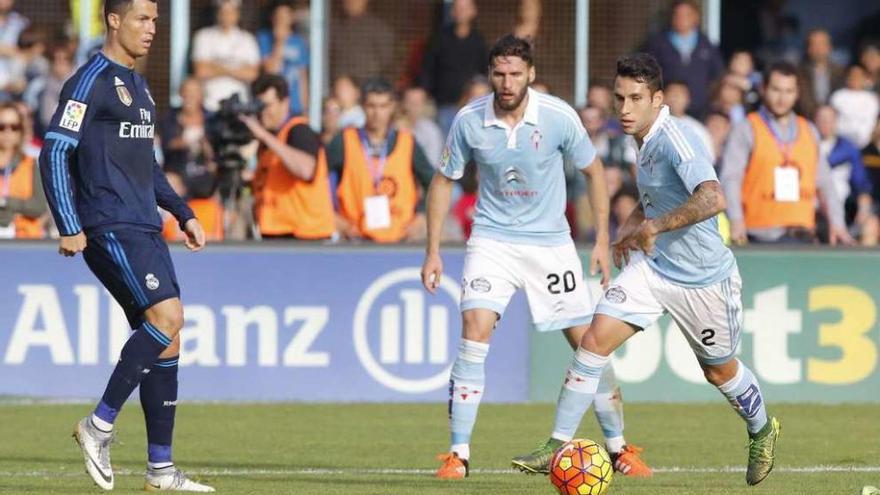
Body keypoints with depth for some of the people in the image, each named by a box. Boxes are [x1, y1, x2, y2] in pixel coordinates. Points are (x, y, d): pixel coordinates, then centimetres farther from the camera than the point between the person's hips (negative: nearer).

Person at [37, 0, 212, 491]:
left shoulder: (138, 85, 20)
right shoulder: (91, 82, -8)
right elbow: (55, 153, -13)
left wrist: (183, 213, 23)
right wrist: (70, 228, -19)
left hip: (145, 228, 9)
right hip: (110, 227, -9)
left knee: (165, 337, 4)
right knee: (167, 317, -21)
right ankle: (100, 425, -12)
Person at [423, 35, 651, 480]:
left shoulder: (559, 117, -13)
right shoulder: (469, 121, -10)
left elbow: (593, 171, 2)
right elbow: (443, 180, 4)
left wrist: (602, 239, -1)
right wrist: (433, 251, 1)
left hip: (550, 240, 0)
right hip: (493, 239, 0)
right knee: (475, 330, -19)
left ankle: (619, 447, 17)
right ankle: (458, 454, -14)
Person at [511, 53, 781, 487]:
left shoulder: (675, 139, -25)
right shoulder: (644, 140, 2)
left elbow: (712, 199, -42)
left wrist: (653, 227, -35)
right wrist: (632, 227, 11)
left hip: (704, 279, -7)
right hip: (652, 266, 7)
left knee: (719, 371, 13)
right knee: (594, 340, -10)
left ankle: (761, 431, 44)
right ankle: (558, 446, -7)